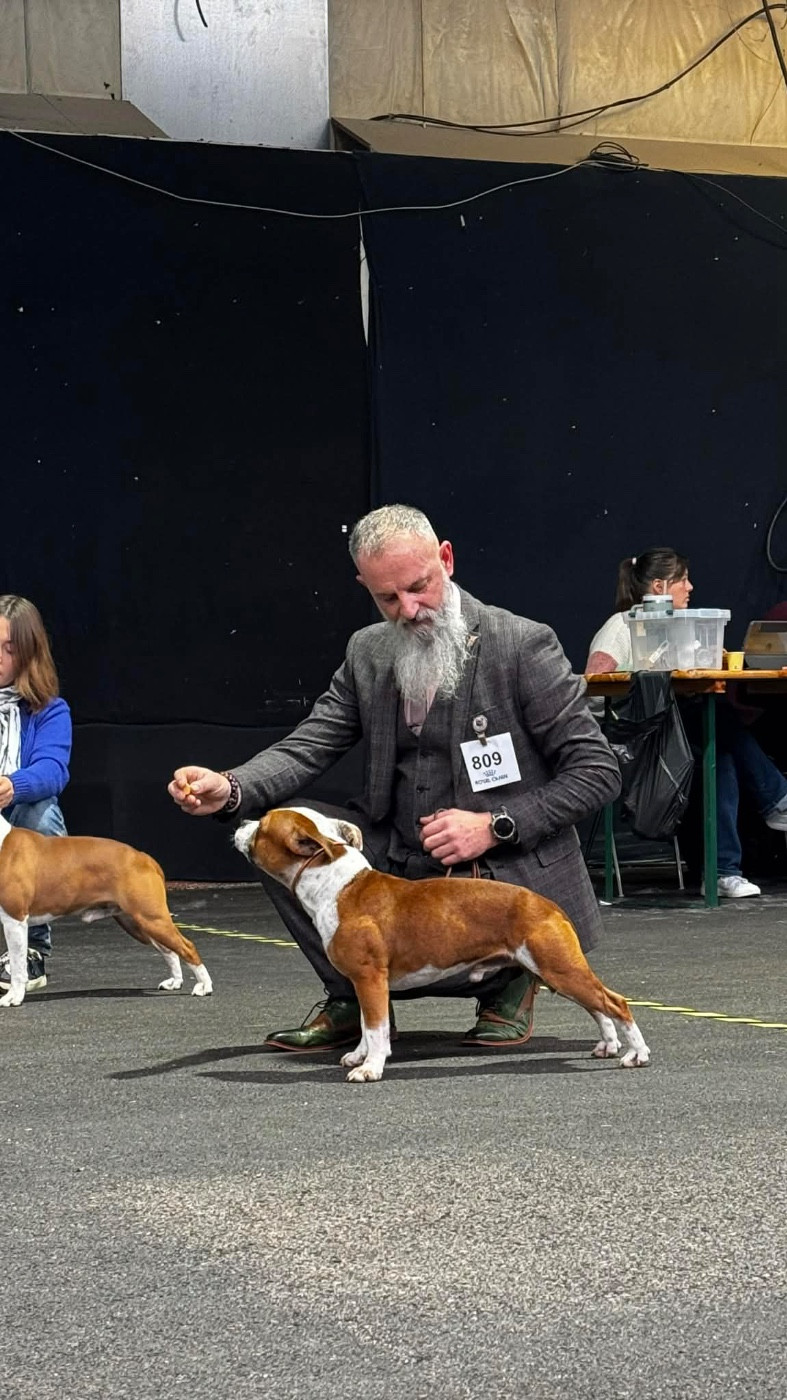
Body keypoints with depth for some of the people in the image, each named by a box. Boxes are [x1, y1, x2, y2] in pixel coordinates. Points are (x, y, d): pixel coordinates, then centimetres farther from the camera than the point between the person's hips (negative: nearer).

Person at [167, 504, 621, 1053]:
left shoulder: (524, 646, -11)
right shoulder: (367, 652, 5)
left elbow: (598, 771, -10)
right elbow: (306, 749, 1)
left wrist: (495, 826, -19)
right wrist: (229, 789, -21)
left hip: (506, 877, -6)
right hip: (399, 861, 6)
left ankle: (504, 979, 4)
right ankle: (353, 999, 3)